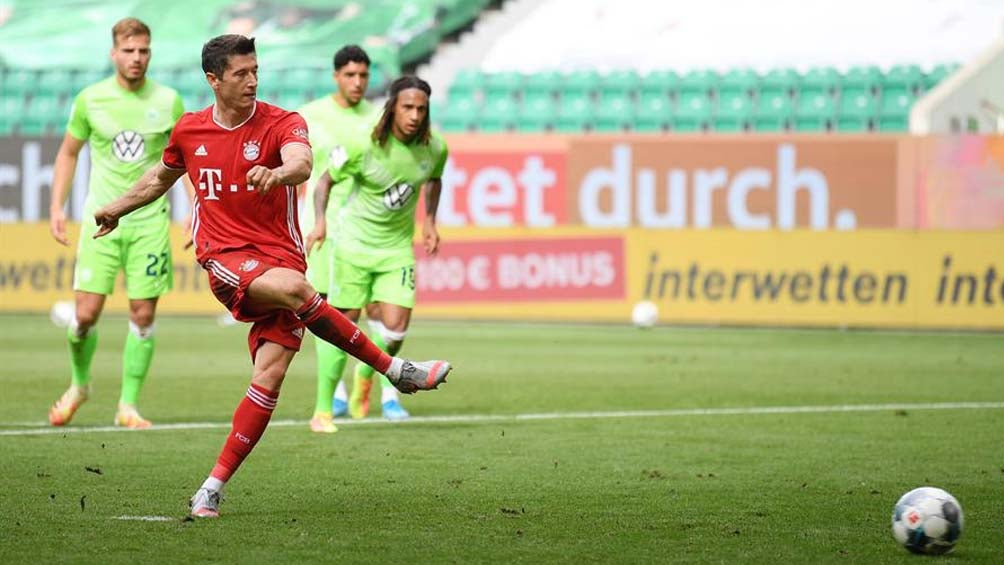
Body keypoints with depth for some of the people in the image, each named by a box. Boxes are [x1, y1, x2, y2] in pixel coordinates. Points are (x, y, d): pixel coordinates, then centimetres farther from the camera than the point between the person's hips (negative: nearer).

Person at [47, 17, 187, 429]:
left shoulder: (168, 101, 1)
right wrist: (57, 207, 4)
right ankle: (79, 385, 21)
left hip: (149, 221, 0)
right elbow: (68, 152, 12)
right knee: (86, 313, -6)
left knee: (143, 314, -2)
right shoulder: (90, 99, 0)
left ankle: (129, 405, 8)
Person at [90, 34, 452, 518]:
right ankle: (395, 370, -22)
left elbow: (301, 163, -27)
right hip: (225, 258, 0)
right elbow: (161, 177, 29)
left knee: (270, 374, -14)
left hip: (280, 256, 0)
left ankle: (214, 487, -5)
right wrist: (117, 210, 40)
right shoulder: (188, 131, 7)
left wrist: (277, 173, -50)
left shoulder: (282, 124, -4)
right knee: (292, 287, -32)